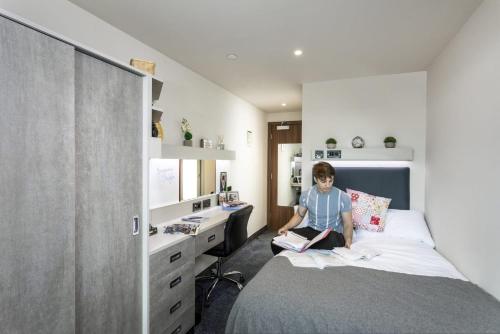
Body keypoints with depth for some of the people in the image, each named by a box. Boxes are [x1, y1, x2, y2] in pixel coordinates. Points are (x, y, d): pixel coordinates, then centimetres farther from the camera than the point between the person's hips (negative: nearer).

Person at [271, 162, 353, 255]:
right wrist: (286, 227, -6)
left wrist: (348, 241, -23)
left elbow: (347, 224, -3)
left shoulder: (343, 197, -8)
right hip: (311, 231, 2)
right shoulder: (306, 195, -2)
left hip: (334, 234, -1)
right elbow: (299, 215, 11)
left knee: (332, 240, -40)